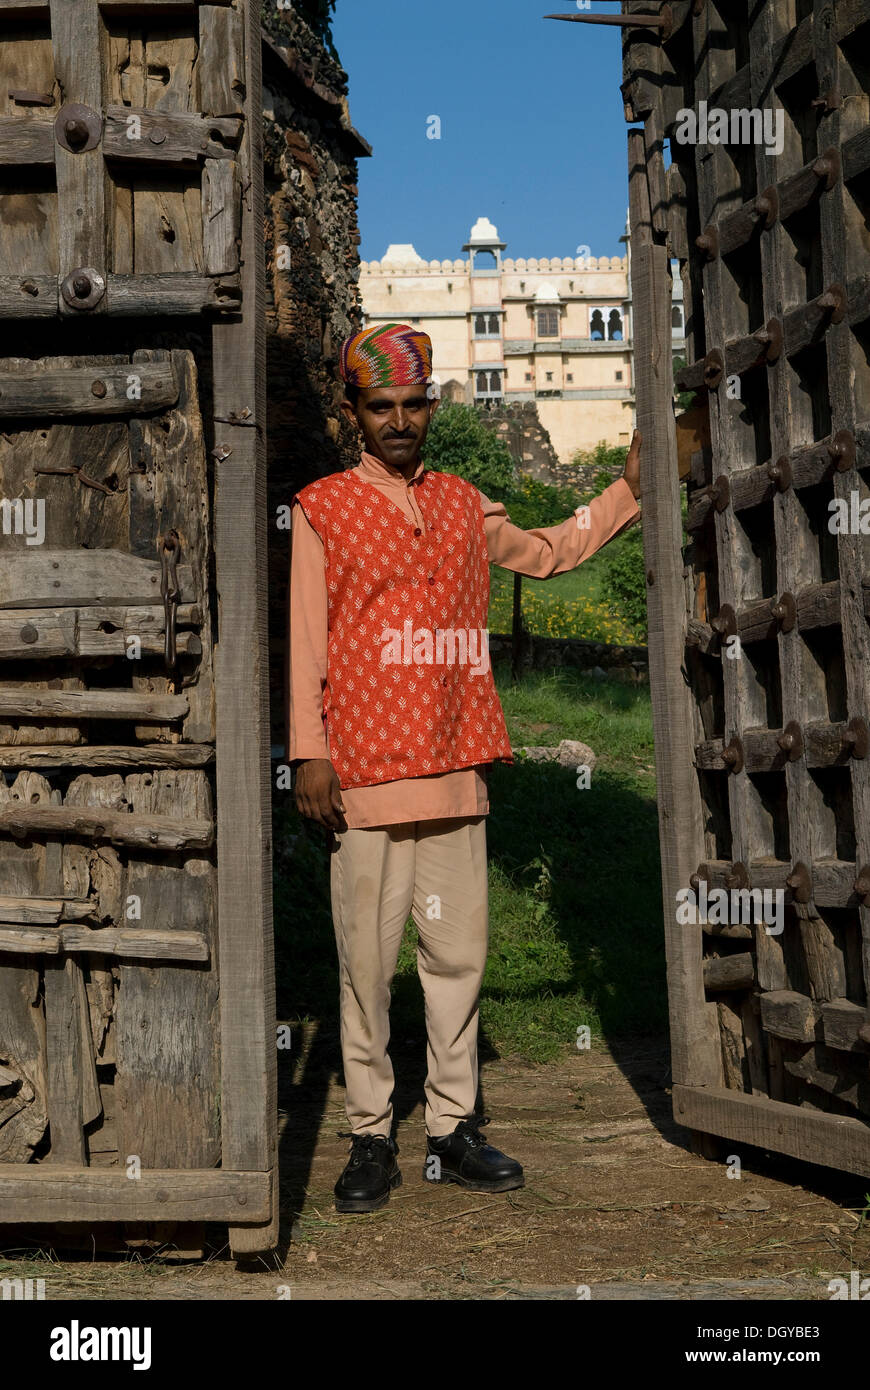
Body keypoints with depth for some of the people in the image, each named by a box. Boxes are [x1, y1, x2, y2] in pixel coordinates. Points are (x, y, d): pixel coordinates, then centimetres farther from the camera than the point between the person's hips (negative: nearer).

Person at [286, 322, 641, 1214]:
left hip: (456, 769, 4)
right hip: (364, 771, -4)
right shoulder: (321, 509, 4)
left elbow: (546, 552, 32)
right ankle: (370, 1139, 8)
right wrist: (308, 753, -6)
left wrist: (629, 489, 26)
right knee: (366, 961, -1)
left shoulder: (464, 506, 16)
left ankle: (453, 1132, 15)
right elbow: (305, 638, 0)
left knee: (458, 952, 6)